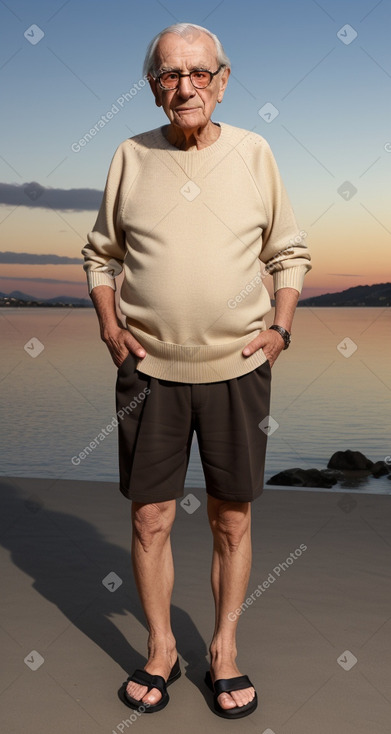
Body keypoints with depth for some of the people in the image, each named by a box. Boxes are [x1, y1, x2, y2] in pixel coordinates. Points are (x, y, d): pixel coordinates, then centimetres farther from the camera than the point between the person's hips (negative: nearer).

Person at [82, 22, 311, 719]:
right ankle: (160, 648, 26)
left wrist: (279, 328, -1)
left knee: (232, 519, 9)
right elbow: (100, 255, 12)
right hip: (149, 369, 1)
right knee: (149, 519, 6)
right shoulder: (130, 156, 4)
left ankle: (225, 649, 28)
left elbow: (289, 254, 10)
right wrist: (109, 328, 0)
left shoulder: (254, 152, 3)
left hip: (236, 368, 0)